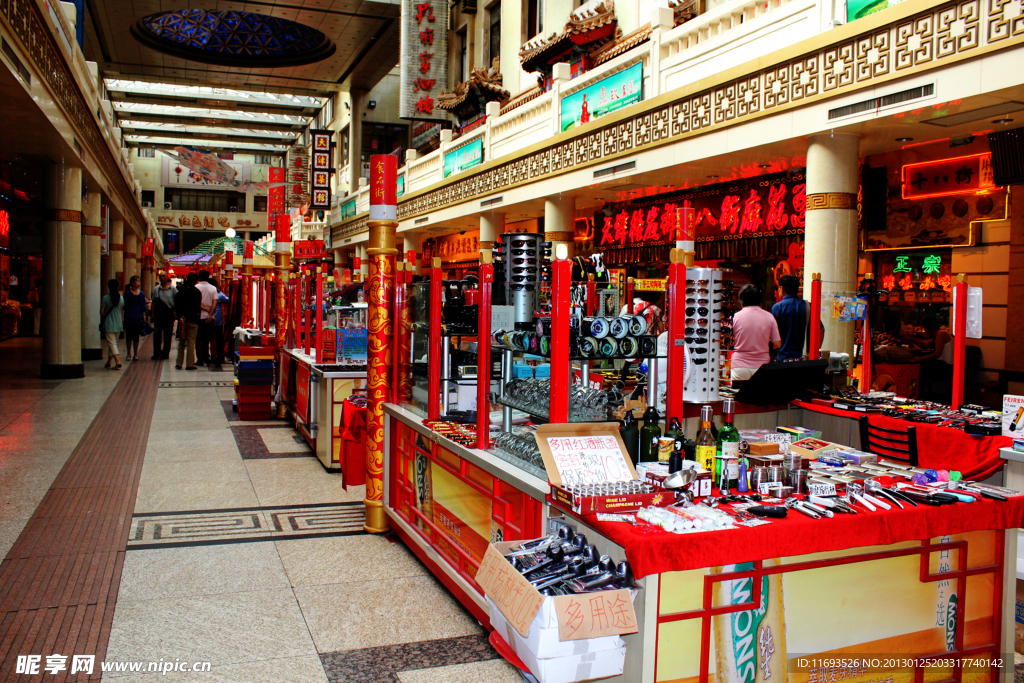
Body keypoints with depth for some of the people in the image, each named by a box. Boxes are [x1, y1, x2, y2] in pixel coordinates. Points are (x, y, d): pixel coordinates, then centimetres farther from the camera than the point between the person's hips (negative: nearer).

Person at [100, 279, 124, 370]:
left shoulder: (105, 298, -10)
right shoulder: (121, 298, 1)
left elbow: (102, 312, -6)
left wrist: (101, 321, 11)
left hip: (109, 324, -4)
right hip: (118, 324, 4)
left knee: (112, 343, -4)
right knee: (112, 343, 16)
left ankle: (118, 363, -17)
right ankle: (108, 363, 23)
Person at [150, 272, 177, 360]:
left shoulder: (173, 288, 1)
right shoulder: (156, 289, 9)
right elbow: (153, 302, 12)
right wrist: (152, 312, 4)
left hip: (169, 313, -2)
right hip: (158, 313, 2)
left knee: (167, 334, 5)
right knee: (157, 334, 0)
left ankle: (165, 353, 14)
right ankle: (156, 353, 6)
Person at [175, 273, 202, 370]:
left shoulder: (181, 291, -2)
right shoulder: (198, 293, -4)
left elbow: (176, 305, -5)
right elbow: (199, 306, -4)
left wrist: (179, 316, -5)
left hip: (182, 319, 2)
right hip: (193, 321, -2)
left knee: (181, 342, 11)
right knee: (191, 342, 1)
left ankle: (179, 363, 12)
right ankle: (190, 364, -1)